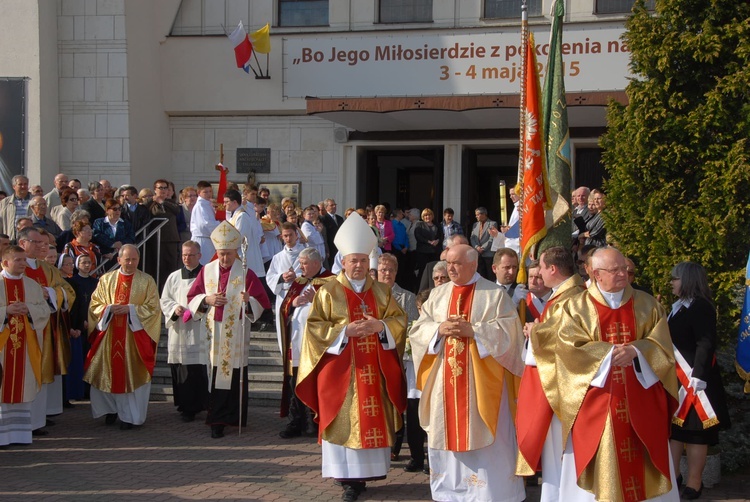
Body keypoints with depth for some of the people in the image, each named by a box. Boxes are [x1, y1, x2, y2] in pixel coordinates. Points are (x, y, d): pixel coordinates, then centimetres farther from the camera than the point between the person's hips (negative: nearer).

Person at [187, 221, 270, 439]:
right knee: (215, 374, -1)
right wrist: (207, 299, -9)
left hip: (236, 335, -2)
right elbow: (192, 298, 10)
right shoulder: (207, 271, 7)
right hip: (213, 332, 2)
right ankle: (217, 421, 5)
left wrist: (248, 300, -24)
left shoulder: (246, 273, -1)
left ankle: (234, 417, 9)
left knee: (236, 375, -1)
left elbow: (261, 302, -3)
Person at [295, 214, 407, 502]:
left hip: (374, 370, 3)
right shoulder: (328, 291, 1)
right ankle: (348, 478, -2)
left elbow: (399, 320, 7)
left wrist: (380, 326, -13)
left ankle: (366, 472, 12)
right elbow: (315, 326, -3)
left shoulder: (381, 291, 11)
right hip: (341, 369, -3)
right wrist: (345, 331, -16)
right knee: (344, 420, -5)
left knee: (373, 420, 3)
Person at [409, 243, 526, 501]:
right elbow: (418, 329, 7)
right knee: (447, 432, 7)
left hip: (481, 380, -4)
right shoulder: (438, 294, 11)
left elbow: (507, 331, -10)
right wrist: (439, 329, -13)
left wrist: (473, 330, -19)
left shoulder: (495, 294, -1)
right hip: (444, 380, 4)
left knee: (483, 438, -2)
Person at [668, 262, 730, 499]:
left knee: (695, 430, -2)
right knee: (673, 427, 12)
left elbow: (706, 344, -20)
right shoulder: (679, 306, 14)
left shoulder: (701, 307, -14)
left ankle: (694, 482, 4)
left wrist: (699, 376, -25)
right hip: (674, 378, 9)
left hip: (693, 379, -9)